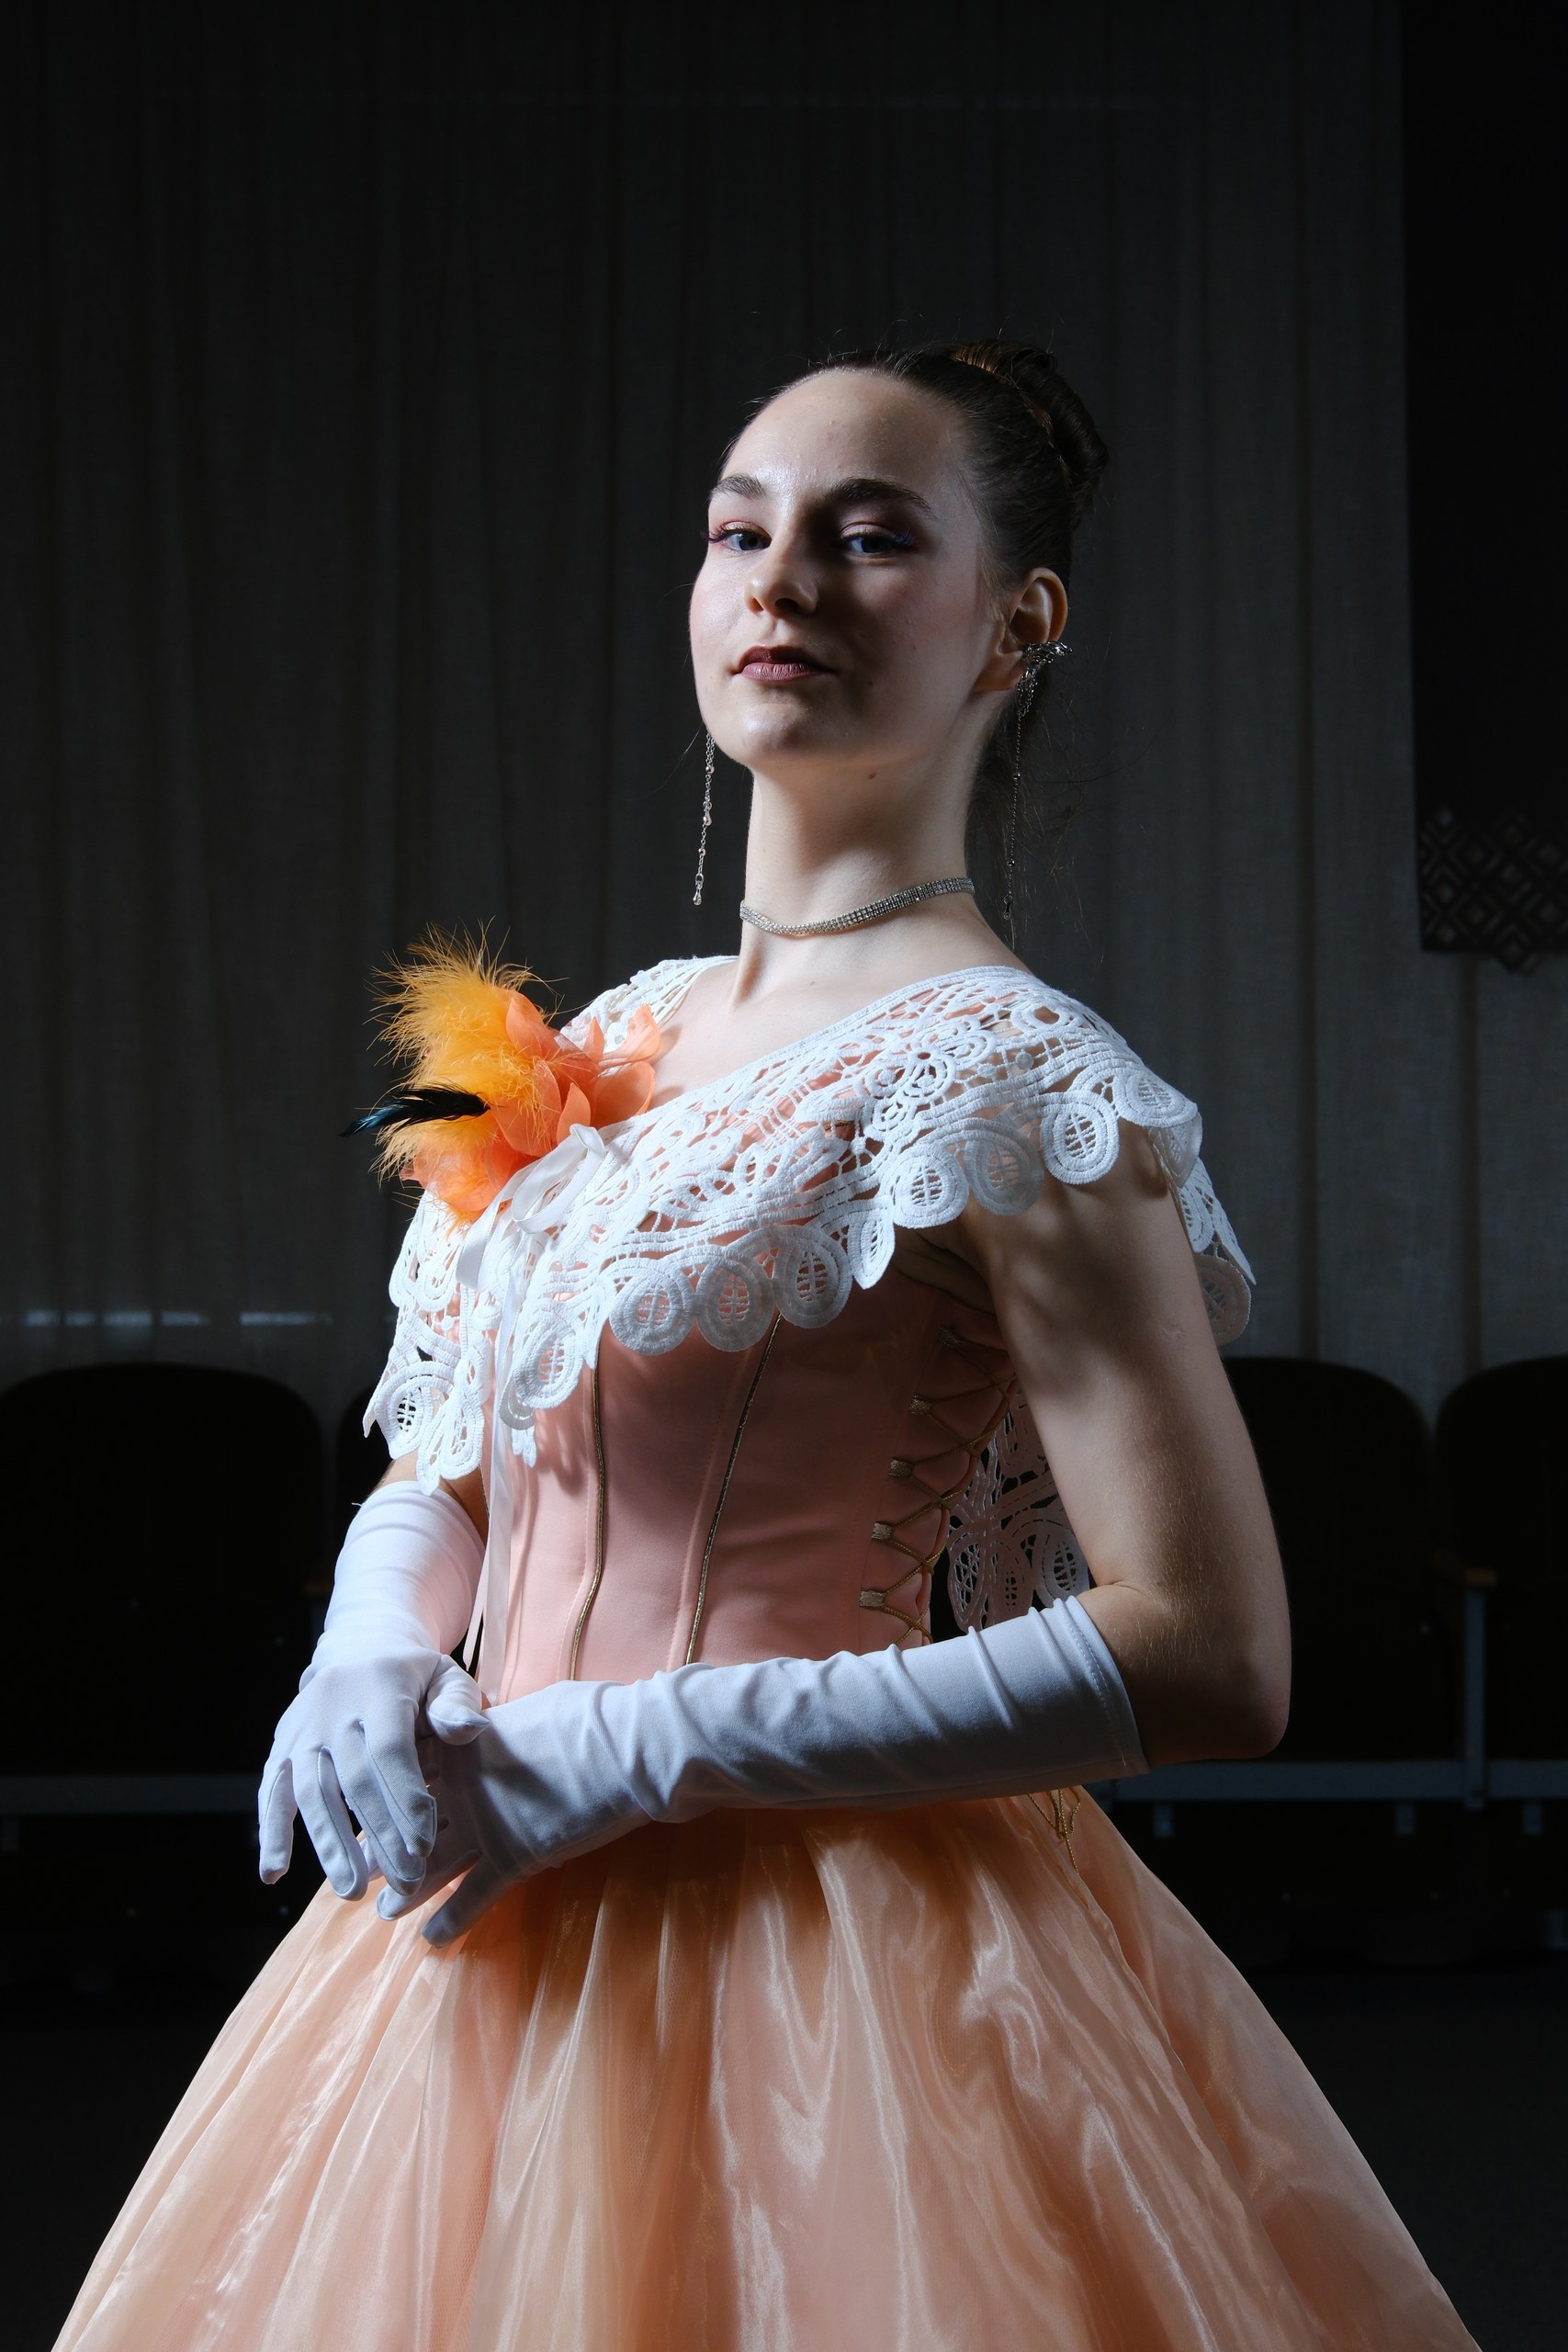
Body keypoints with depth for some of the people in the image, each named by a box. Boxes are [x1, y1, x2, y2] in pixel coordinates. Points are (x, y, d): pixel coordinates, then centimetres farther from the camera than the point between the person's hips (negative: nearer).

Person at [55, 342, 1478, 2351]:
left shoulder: (994, 1071, -14)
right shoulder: (612, 1046, 8)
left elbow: (1211, 1660, -20)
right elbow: (438, 1472, 17)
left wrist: (631, 1752, -19)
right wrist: (372, 1663, -7)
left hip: (804, 1941, -7)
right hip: (506, 1931, 7)